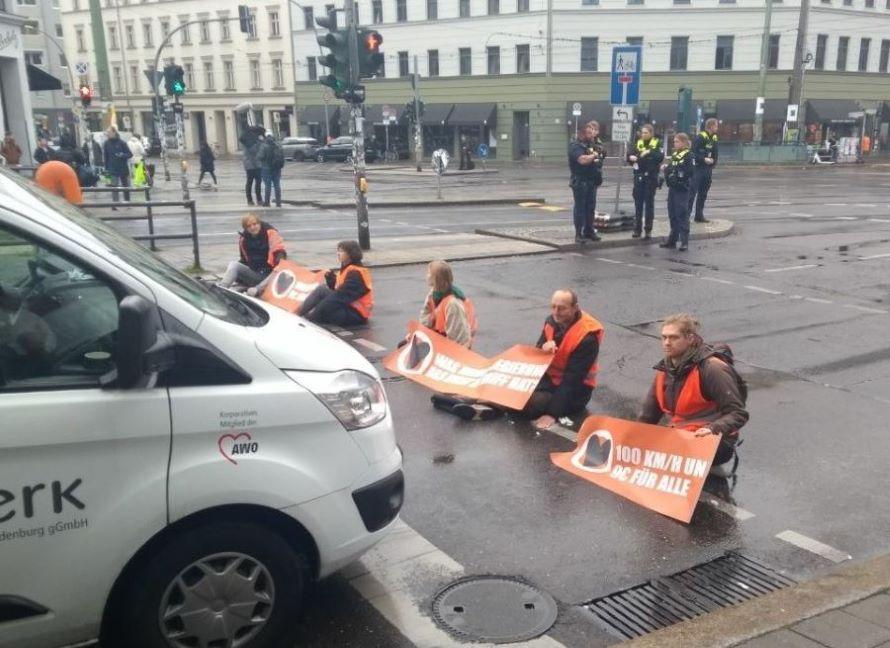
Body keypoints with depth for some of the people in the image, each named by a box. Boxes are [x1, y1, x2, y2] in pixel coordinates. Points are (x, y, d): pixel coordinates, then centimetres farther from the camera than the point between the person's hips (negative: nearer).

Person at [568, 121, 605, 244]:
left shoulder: (594, 145, 15)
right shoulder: (576, 146, -10)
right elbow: (583, 160, -24)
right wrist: (594, 155, -9)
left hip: (592, 181, 7)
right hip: (580, 181, -7)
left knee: (590, 207, 12)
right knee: (580, 208, -4)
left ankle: (589, 231, 22)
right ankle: (579, 234, -1)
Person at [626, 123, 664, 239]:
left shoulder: (657, 144, -1)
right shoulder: (638, 144, 9)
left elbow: (661, 157, -15)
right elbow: (630, 155, 7)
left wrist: (649, 152, -26)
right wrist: (630, 157, -15)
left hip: (651, 177, -3)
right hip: (639, 176, 3)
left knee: (649, 202, 2)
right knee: (638, 202, 4)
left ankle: (648, 229, 8)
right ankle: (637, 228, 10)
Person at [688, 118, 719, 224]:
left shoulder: (714, 138, 10)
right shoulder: (700, 136, -12)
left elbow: (715, 153, 16)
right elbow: (694, 152, -15)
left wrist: (713, 163, 0)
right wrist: (704, 159, -21)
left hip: (707, 169, 7)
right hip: (697, 167, -7)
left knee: (703, 193, 11)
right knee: (692, 191, -8)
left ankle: (699, 215, 18)